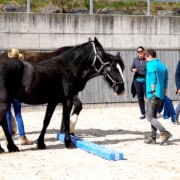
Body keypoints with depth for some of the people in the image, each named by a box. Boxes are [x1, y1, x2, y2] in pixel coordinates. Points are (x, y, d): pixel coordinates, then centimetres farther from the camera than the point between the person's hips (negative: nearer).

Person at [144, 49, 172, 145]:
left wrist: (153, 92, -19)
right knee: (153, 116, 15)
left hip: (153, 95, -8)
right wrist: (164, 94, 20)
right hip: (161, 96, 8)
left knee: (149, 117, -6)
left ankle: (165, 132, -18)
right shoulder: (163, 66, 17)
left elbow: (153, 79, -18)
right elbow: (166, 82, 17)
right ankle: (152, 138, 14)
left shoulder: (151, 65, -7)